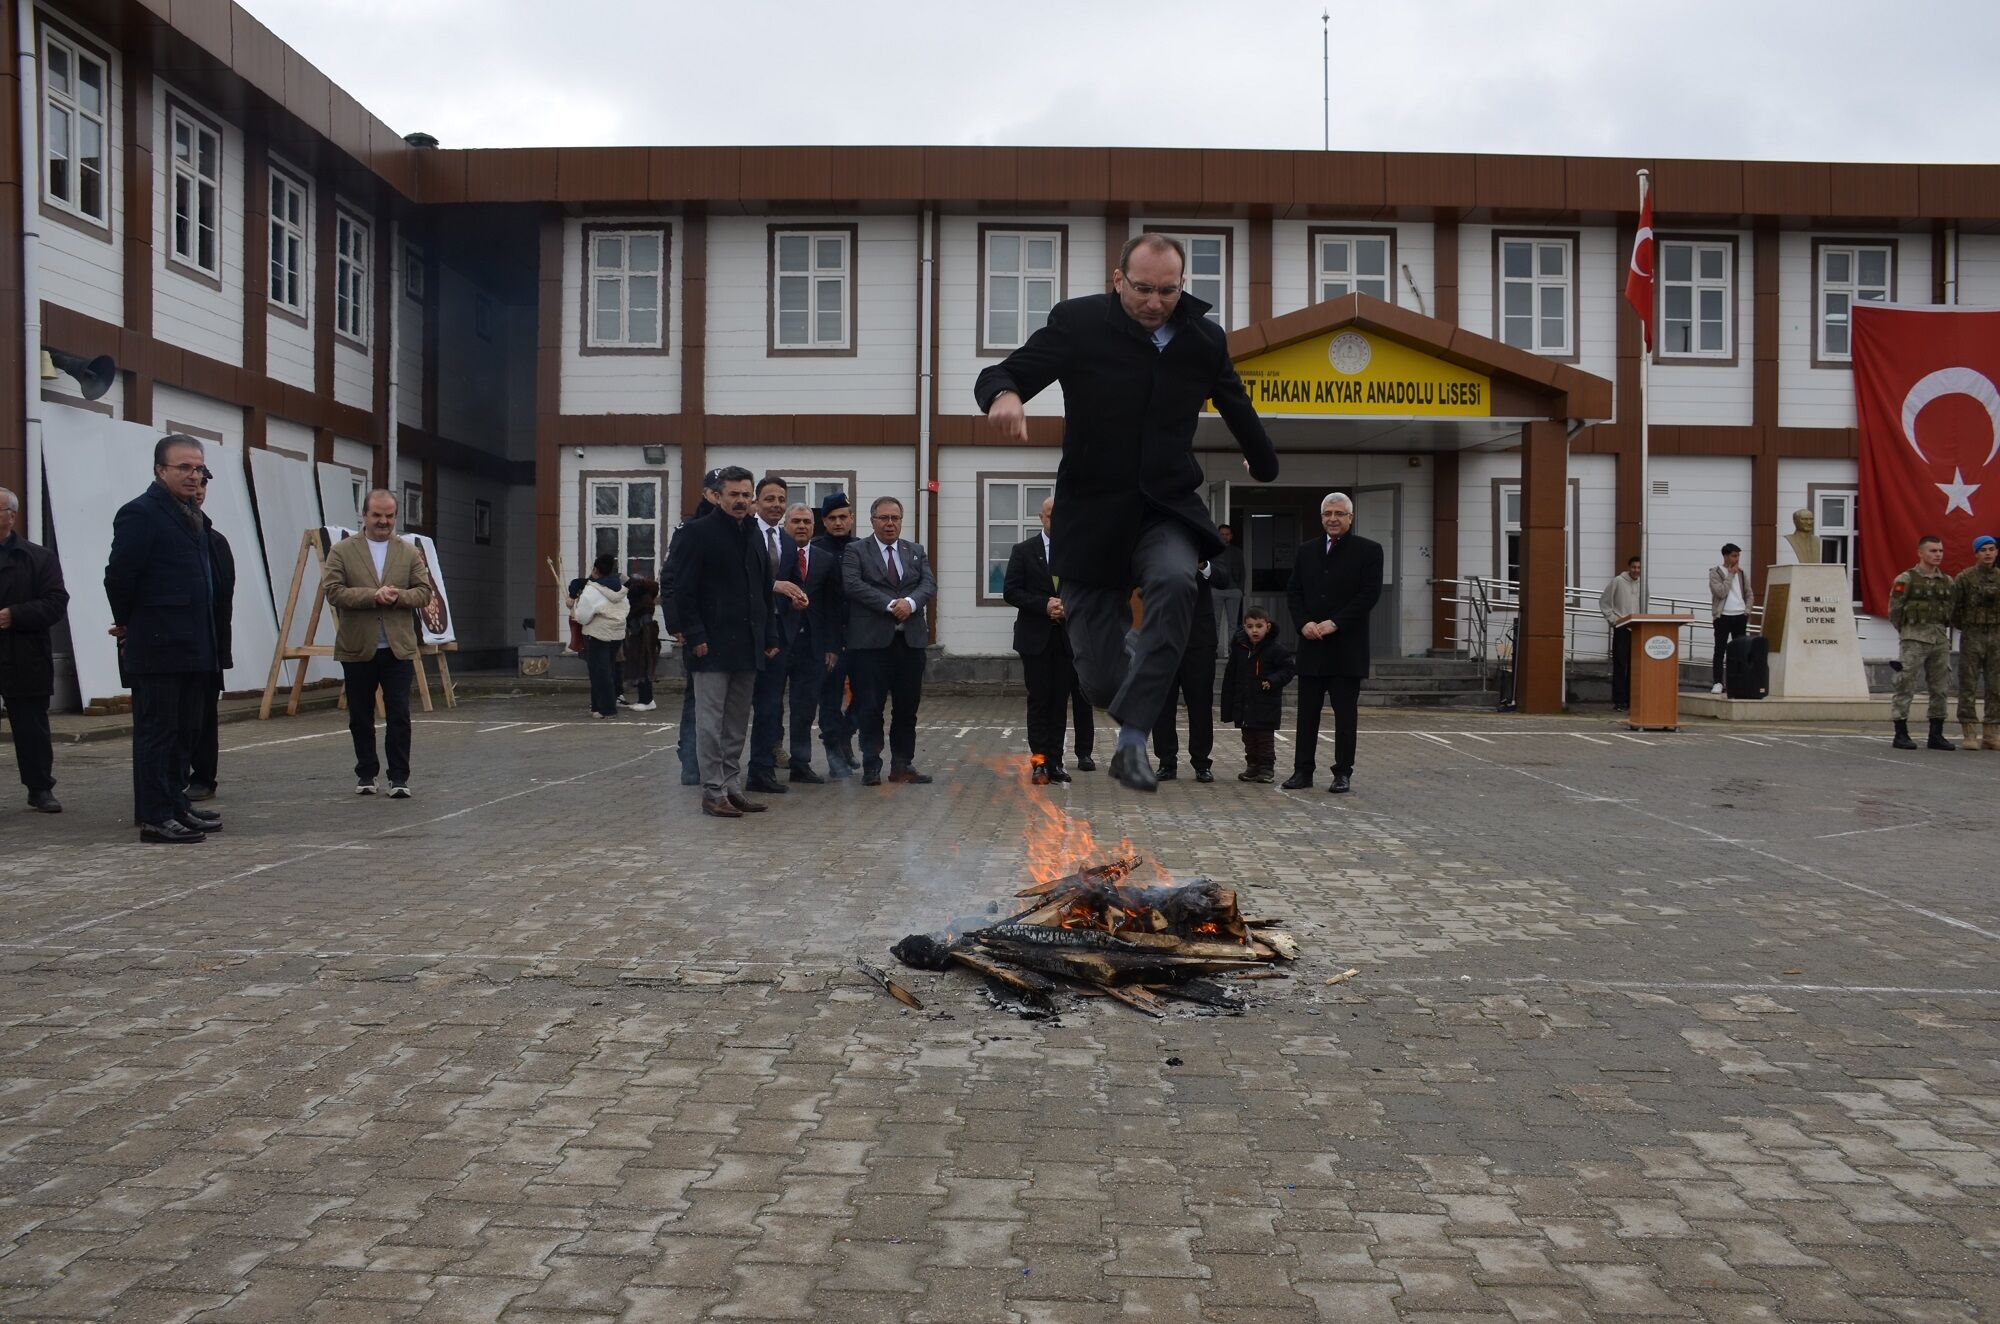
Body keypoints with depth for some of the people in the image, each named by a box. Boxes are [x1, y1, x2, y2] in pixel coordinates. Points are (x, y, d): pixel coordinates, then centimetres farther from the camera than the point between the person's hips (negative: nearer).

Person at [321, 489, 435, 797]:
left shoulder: (409, 552, 9)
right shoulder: (342, 551, 2)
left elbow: (424, 592, 4)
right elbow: (333, 591, -8)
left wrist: (398, 597, -16)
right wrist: (373, 595, -20)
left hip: (399, 648, 0)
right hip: (357, 648, 0)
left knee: (399, 717, -2)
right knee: (360, 718, 10)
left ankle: (399, 777, 3)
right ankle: (366, 774, 22)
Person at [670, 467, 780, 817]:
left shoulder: (754, 536, 15)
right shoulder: (698, 532, -5)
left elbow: (765, 592, 19)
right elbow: (683, 590, -9)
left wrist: (770, 636, 13)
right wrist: (695, 636, -15)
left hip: (747, 645, 7)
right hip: (713, 644, -7)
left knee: (738, 723, 11)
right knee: (711, 721, -2)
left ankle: (732, 788, 18)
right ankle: (713, 793, 2)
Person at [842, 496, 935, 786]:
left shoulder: (916, 552, 17)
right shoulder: (855, 551, 4)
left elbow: (929, 585, 4)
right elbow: (852, 584, -11)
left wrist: (910, 602, -17)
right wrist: (889, 604, -18)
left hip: (910, 639, 4)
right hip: (871, 640, -4)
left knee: (908, 706, 6)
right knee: (870, 707, -2)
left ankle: (903, 765, 15)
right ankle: (871, 767, 6)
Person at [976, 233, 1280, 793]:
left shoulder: (1205, 339, 3)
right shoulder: (1078, 322, -6)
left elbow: (1237, 410, 21)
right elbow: (997, 376, -8)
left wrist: (1269, 472, 37)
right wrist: (1004, 394, -33)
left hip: (1167, 506, 2)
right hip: (1092, 511, -1)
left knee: (1176, 580, -35)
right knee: (1101, 679, -4)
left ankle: (1132, 741, -27)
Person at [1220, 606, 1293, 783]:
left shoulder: (1276, 648, -11)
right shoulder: (1239, 646, 3)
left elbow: (1287, 670, -5)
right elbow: (1230, 676, 11)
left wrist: (1273, 681, -23)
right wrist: (1228, 705, 12)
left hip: (1267, 704, -5)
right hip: (1244, 703, 5)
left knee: (1266, 736, 1)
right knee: (1248, 738, 12)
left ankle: (1267, 767, 9)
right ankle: (1252, 765, 22)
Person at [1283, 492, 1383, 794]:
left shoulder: (1368, 551, 0)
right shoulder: (1306, 550, 13)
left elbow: (1369, 594, -8)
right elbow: (1294, 591, 11)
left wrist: (1334, 623, -15)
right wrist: (1304, 623, -7)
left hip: (1347, 645, -3)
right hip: (1311, 644, 4)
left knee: (1346, 712, 2)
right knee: (1307, 711, 5)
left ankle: (1343, 773, 8)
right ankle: (1303, 770, 10)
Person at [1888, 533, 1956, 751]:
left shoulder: (1947, 581, 12)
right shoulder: (1905, 579, -4)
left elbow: (1952, 611, 17)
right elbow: (1894, 611, -3)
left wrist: (1941, 630, 8)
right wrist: (1909, 632, 3)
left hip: (1941, 639, 6)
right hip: (1914, 639, -6)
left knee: (1940, 688, 7)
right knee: (1906, 686, -5)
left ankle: (1936, 735, 15)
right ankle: (1901, 735, -1)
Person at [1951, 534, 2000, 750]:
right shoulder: (1964, 577, -3)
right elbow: (1954, 607, -2)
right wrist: (1965, 627, 0)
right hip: (1972, 636, -3)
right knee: (1968, 686, -2)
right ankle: (1971, 733, 3)